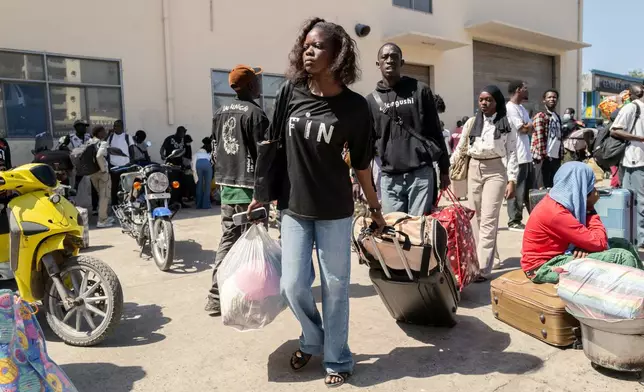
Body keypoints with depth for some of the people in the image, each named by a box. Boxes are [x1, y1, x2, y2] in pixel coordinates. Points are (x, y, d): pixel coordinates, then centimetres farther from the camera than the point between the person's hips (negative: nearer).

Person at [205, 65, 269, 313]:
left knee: (228, 239, 11)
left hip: (226, 185, 7)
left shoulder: (220, 113, 13)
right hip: (250, 186, -7)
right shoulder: (255, 113, -10)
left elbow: (215, 150, 16)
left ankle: (216, 296, 11)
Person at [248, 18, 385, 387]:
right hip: (294, 208, 3)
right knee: (294, 285, 8)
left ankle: (337, 359, 28)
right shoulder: (290, 93, -2)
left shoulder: (354, 106, -9)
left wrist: (375, 208, 6)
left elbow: (362, 164, -1)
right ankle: (313, 340, 37)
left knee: (335, 287, 8)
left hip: (335, 212, -2)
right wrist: (261, 195, 9)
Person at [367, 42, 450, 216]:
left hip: (421, 174, -1)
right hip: (389, 178, 2)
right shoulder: (371, 100, 8)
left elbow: (435, 131, 6)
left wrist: (444, 169, 5)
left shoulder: (420, 90, 4)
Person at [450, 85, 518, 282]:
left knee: (488, 220, -9)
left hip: (496, 171, -4)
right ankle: (487, 257, 22)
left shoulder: (506, 125, 0)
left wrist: (512, 180, -10)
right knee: (479, 219, 8)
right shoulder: (471, 123, 9)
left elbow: (511, 154, -2)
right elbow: (459, 149, 13)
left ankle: (483, 268, -9)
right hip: (474, 170, 4)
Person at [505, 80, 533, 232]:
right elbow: (523, 129, -15)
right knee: (517, 190, -4)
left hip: (526, 155, 10)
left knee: (531, 189, 16)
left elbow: (531, 128, 14)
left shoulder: (522, 108, 19)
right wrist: (527, 126, 5)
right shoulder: (510, 108, -12)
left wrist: (526, 125, -5)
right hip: (517, 156, -10)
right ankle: (514, 221, 4)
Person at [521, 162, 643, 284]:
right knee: (623, 257, -14)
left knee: (623, 245, 8)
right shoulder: (556, 213, -26)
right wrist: (591, 209, -12)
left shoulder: (558, 201, 2)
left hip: (559, 254, 9)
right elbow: (599, 243, -20)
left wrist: (584, 244, -16)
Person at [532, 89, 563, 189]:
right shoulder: (540, 116, -6)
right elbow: (539, 139, -13)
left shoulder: (557, 117, 18)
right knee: (542, 187, -6)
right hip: (543, 158, -8)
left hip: (556, 158, 8)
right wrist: (543, 156, -18)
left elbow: (559, 138, 20)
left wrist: (561, 156, 12)